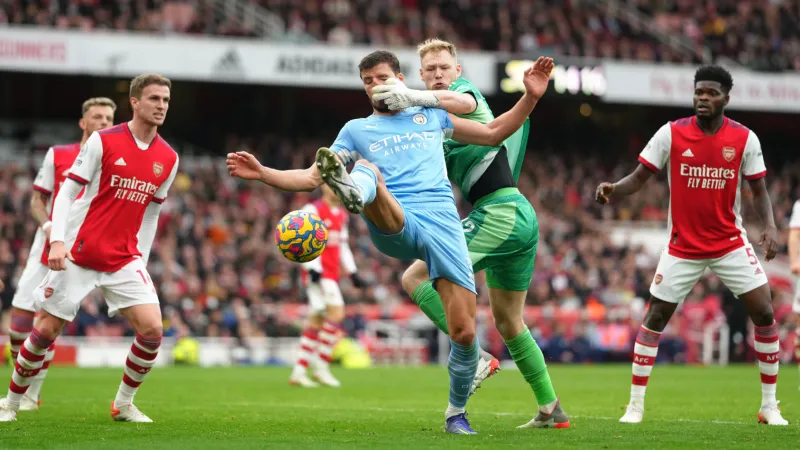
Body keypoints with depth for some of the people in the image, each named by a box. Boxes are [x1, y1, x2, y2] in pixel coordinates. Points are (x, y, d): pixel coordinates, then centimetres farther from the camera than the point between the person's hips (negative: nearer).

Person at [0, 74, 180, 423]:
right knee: (46, 331, -1)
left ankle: (124, 404, 7)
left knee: (152, 330, -12)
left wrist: (141, 261, 12)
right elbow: (67, 192, -6)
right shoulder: (102, 141, -7)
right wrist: (58, 240, -17)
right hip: (79, 255, -3)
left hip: (124, 260, 3)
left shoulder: (168, 159, 5)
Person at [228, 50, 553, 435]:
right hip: (392, 225, -1)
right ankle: (351, 190, -73)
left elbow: (494, 132, 31)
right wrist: (262, 172, 3)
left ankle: (456, 412, 15)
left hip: (442, 222, 1)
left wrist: (531, 96, 18)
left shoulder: (431, 116, 26)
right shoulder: (357, 130, 23)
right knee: (367, 170, -34)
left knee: (463, 332, -9)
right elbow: (310, 178, 18)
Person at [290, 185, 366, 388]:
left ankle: (299, 372, 12)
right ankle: (321, 366, -12)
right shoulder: (313, 210, -8)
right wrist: (313, 268, -22)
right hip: (318, 272, -9)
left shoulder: (342, 215, 18)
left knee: (317, 321, 8)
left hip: (332, 274, 9)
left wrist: (352, 272, 17)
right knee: (336, 312, -18)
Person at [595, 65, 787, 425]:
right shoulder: (671, 134, -8)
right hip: (682, 246, 0)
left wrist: (770, 226, -15)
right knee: (655, 318, -2)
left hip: (730, 244, 0)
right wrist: (612, 190, -24)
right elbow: (639, 178, -4)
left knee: (764, 313, -7)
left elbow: (759, 190, 2)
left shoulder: (744, 138, -5)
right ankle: (635, 405, 9)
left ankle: (770, 405, 6)